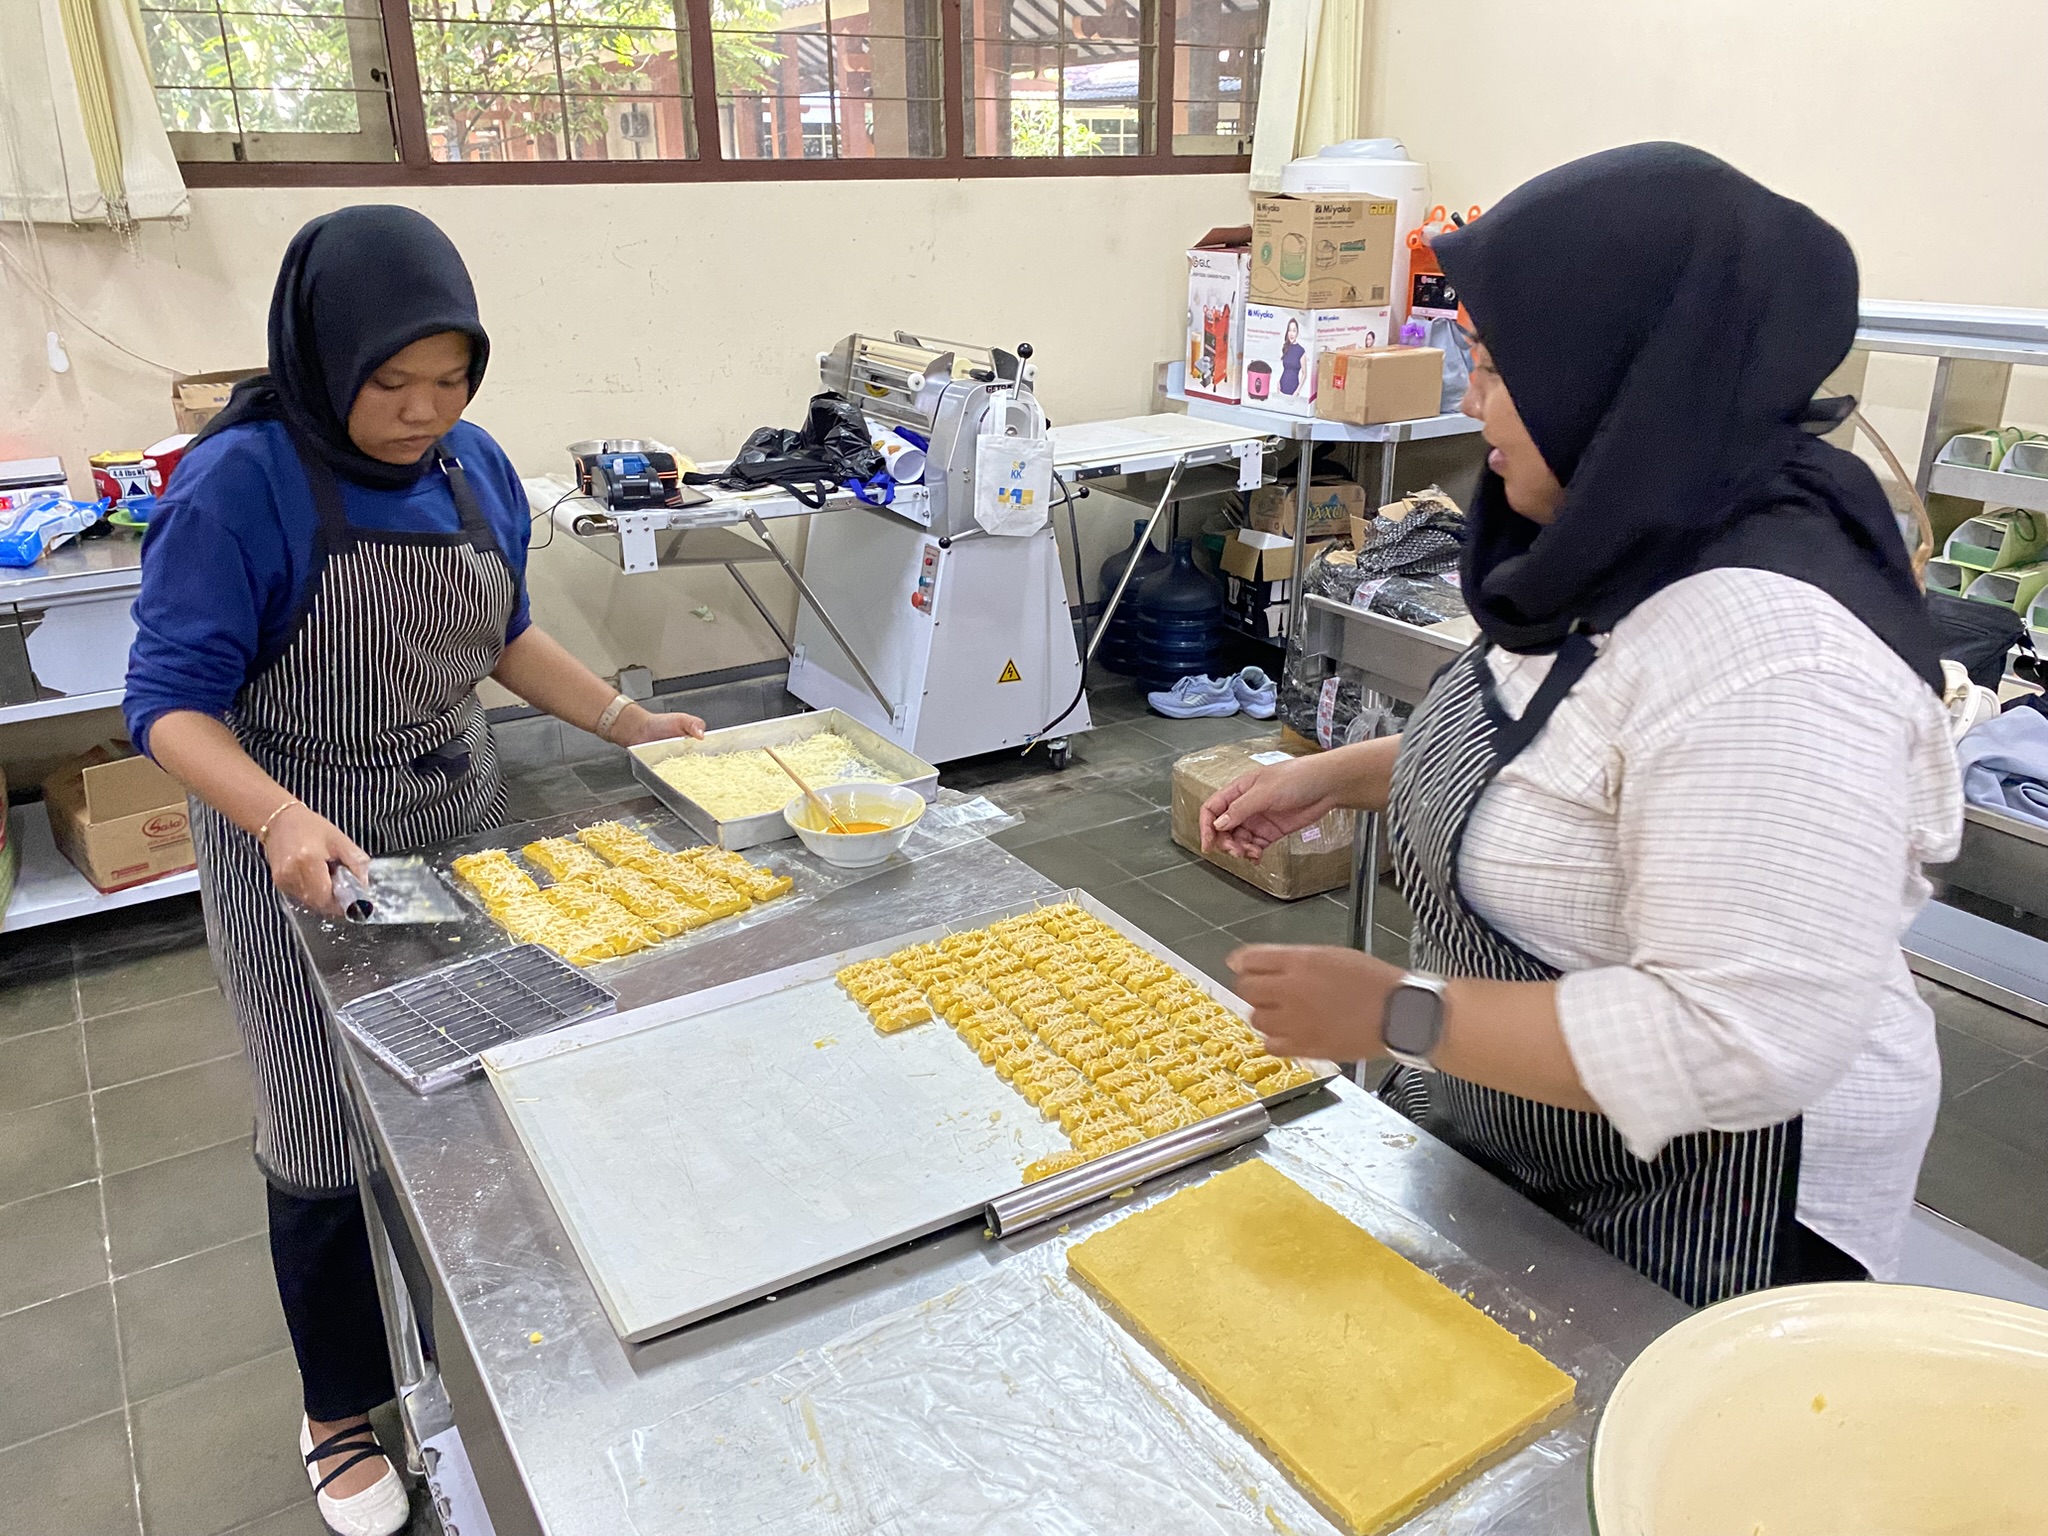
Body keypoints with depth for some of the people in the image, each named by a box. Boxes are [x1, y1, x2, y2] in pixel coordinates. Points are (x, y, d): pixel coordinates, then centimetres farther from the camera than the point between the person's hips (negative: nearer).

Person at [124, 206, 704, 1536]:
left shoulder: (475, 466, 0)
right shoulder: (240, 485, -18)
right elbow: (173, 700, -18)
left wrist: (628, 723, 2)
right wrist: (281, 819, -35)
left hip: (461, 822, 5)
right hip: (305, 854, -5)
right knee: (335, 1137, 7)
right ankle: (343, 1412, 32)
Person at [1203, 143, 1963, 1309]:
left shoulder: (1765, 645, -32)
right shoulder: (1631, 550, -1)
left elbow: (1741, 1038, -33)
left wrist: (1397, 1015, -28)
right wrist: (1339, 776, 6)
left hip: (1693, 1211, -8)